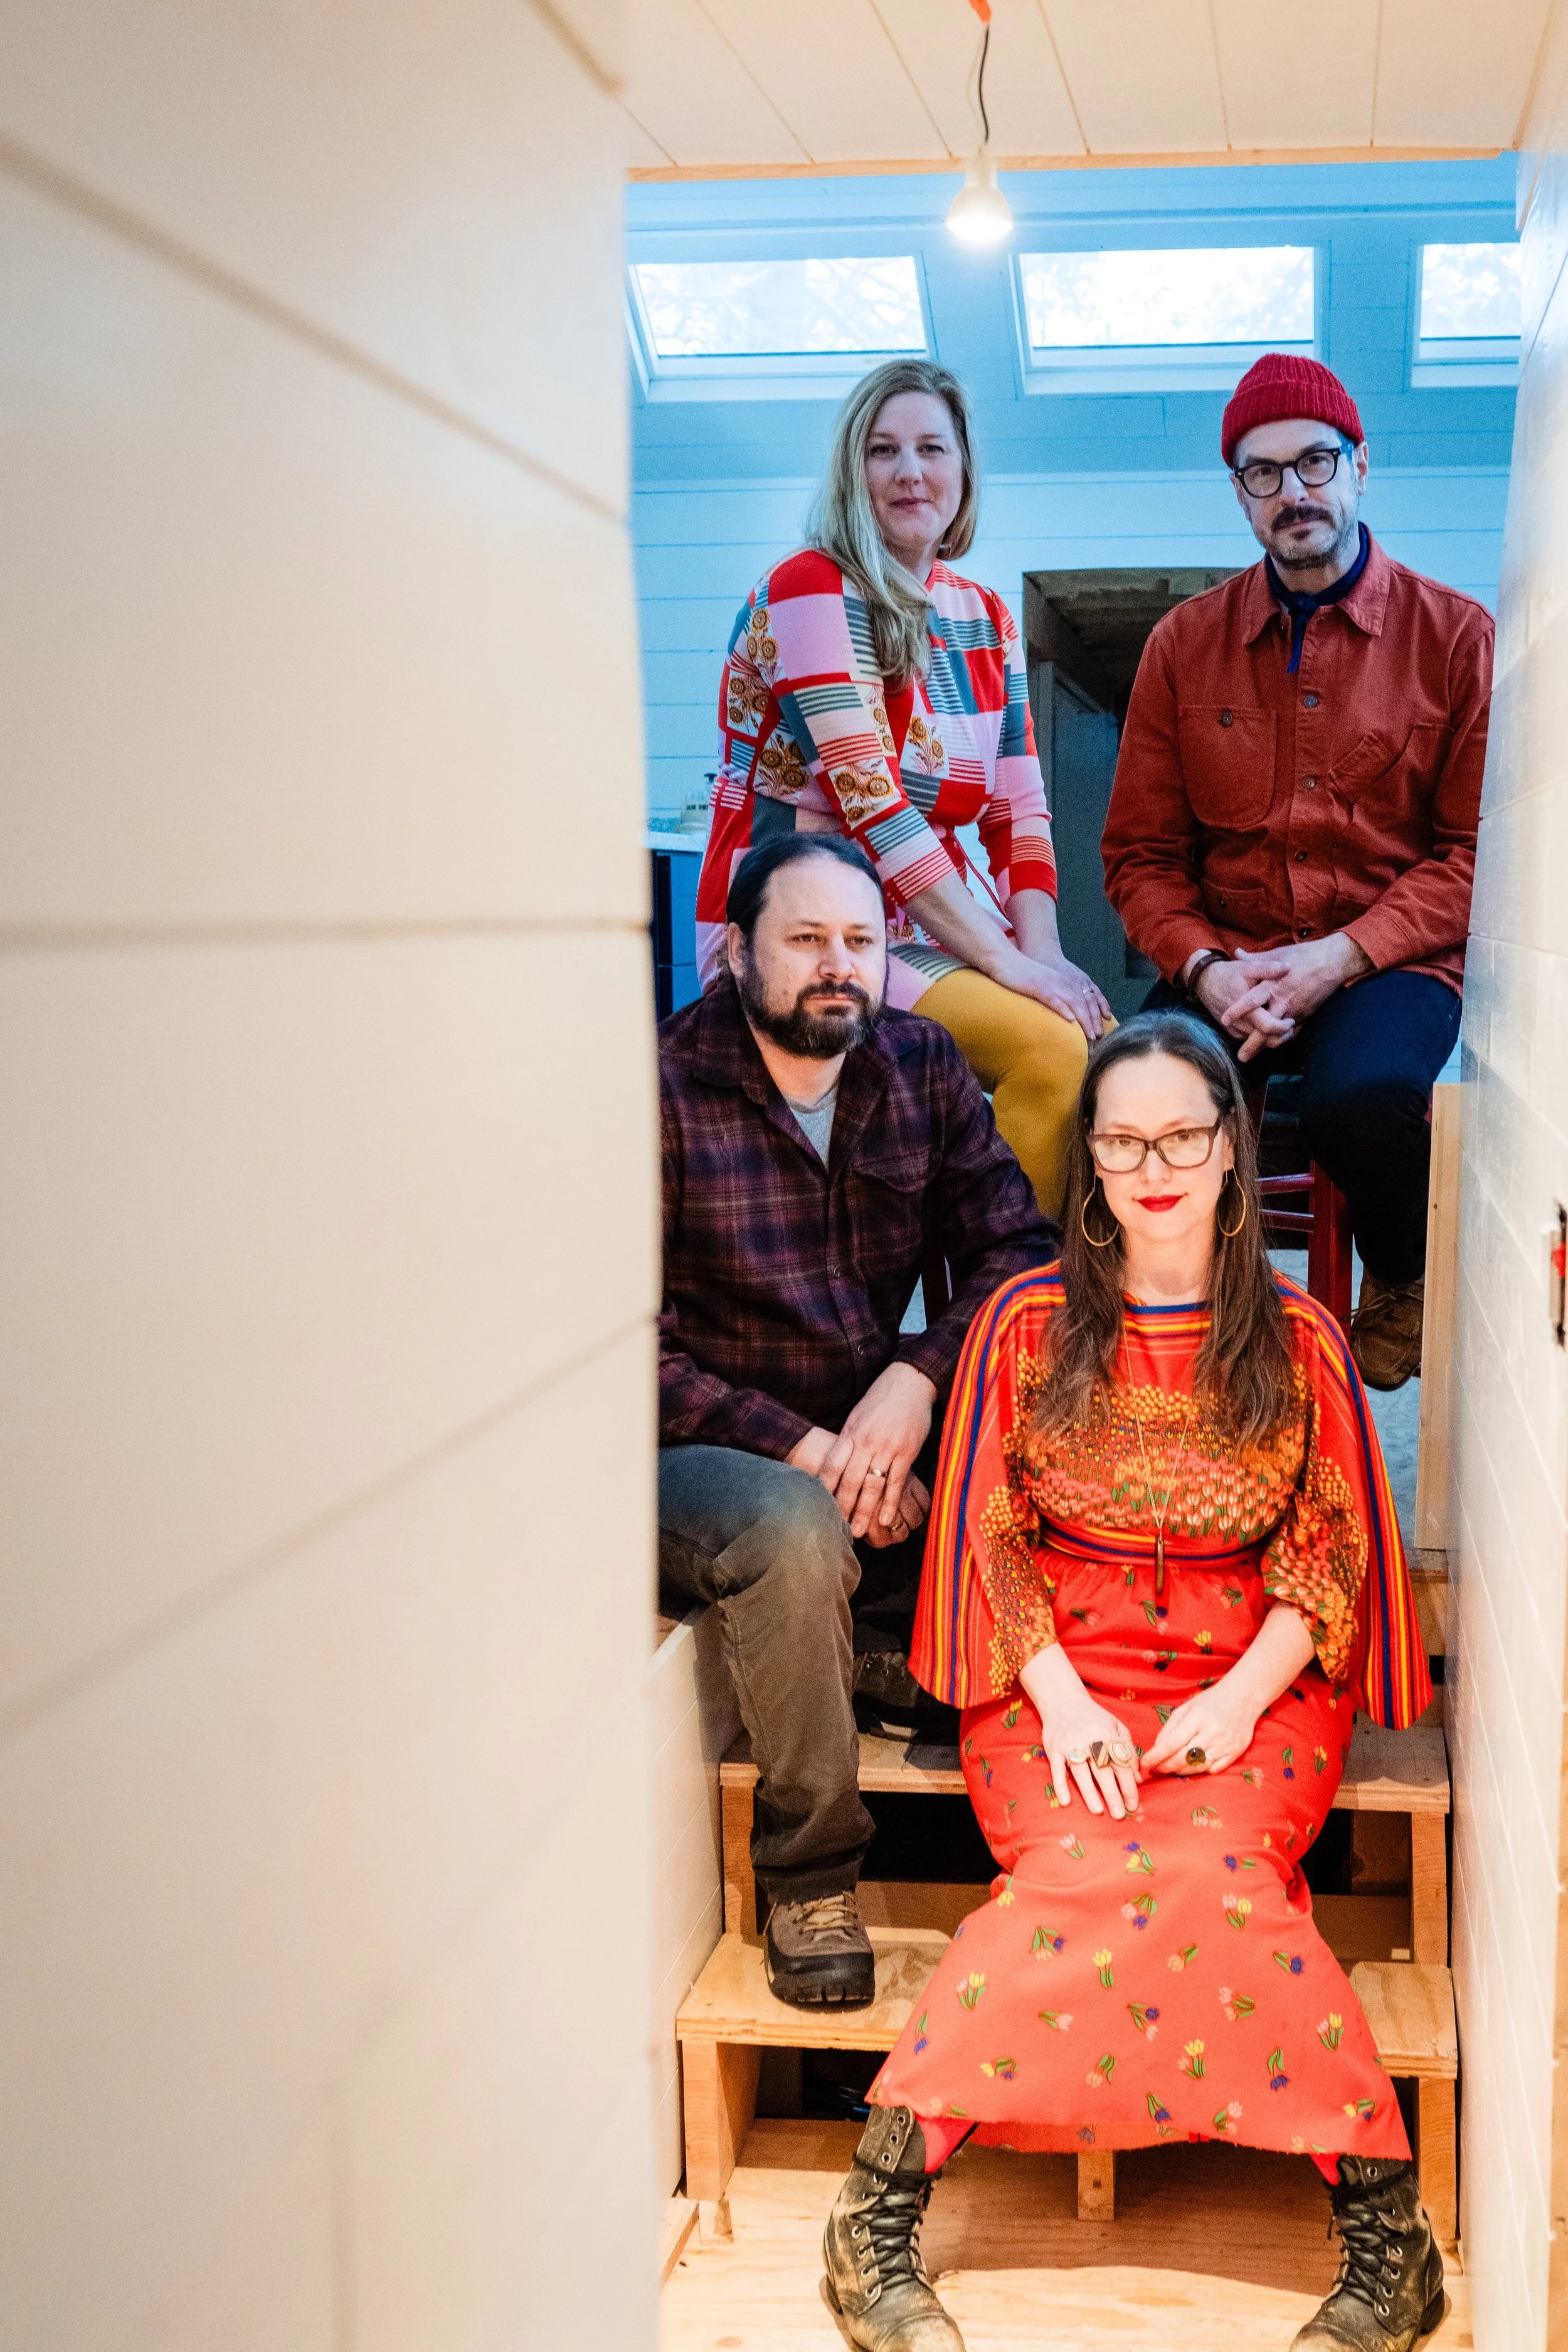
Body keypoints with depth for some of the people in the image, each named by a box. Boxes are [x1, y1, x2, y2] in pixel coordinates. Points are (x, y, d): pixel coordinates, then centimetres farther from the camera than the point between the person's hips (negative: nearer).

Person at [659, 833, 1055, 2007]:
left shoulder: (923, 1065, 5)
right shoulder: (663, 1093, -11)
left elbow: (1020, 1249, 0)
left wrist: (917, 1380, -18)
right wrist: (801, 1448, -23)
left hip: (875, 1437, 5)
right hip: (694, 1457, -4)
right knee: (796, 1528, -36)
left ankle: (913, 1651, 4)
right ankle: (810, 1877, -19)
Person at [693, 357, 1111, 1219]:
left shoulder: (986, 618, 15)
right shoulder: (810, 590, -7)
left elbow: (1019, 811, 10)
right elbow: (867, 798, -17)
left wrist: (1044, 949, -9)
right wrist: (1005, 959, -21)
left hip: (923, 939, 6)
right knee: (1049, 1047, -26)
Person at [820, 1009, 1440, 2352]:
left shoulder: (1298, 1339, 7)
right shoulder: (1027, 1323, 6)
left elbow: (1333, 1550, 6)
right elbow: (988, 1535, 5)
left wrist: (1238, 1698, -10)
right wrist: (1061, 1697, -10)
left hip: (1251, 1688, 0)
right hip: (1060, 1684, 0)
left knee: (1201, 1864, -29)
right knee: (1102, 1868, -29)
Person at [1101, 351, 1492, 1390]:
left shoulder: (1457, 636, 4)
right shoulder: (1185, 643, 10)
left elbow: (1482, 848, 0)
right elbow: (1141, 852, 10)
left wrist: (1338, 958, -13)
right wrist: (1205, 968, -10)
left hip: (1390, 962, -1)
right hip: (1225, 962, 2)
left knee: (1366, 1099, -36)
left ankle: (1403, 1280, 1)